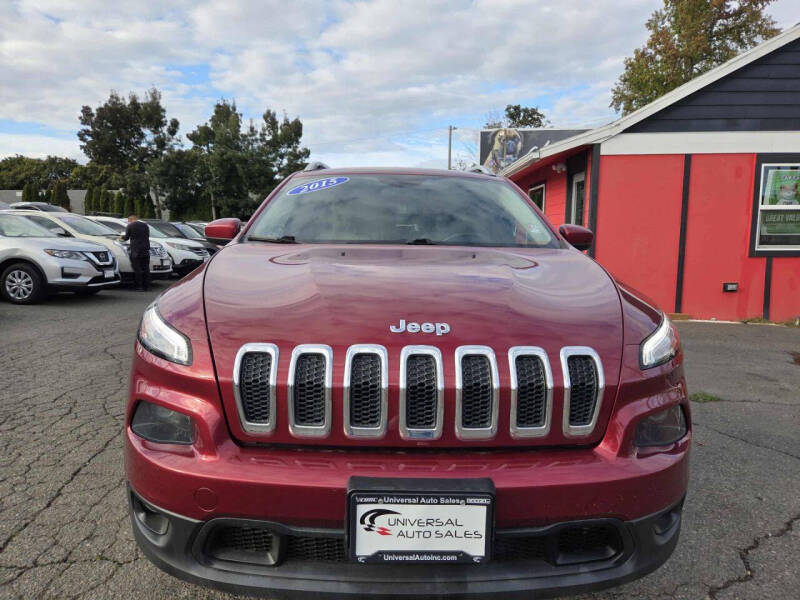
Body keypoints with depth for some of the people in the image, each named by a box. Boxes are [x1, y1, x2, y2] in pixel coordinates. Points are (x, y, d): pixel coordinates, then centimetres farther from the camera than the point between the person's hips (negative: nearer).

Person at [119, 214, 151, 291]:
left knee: (137, 269, -1)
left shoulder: (130, 226, -1)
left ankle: (139, 286, -2)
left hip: (136, 251, -4)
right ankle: (146, 286, 8)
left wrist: (122, 237, 29)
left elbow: (126, 237, 6)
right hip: (146, 250, 5)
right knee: (146, 269, 8)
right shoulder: (145, 225, 14)